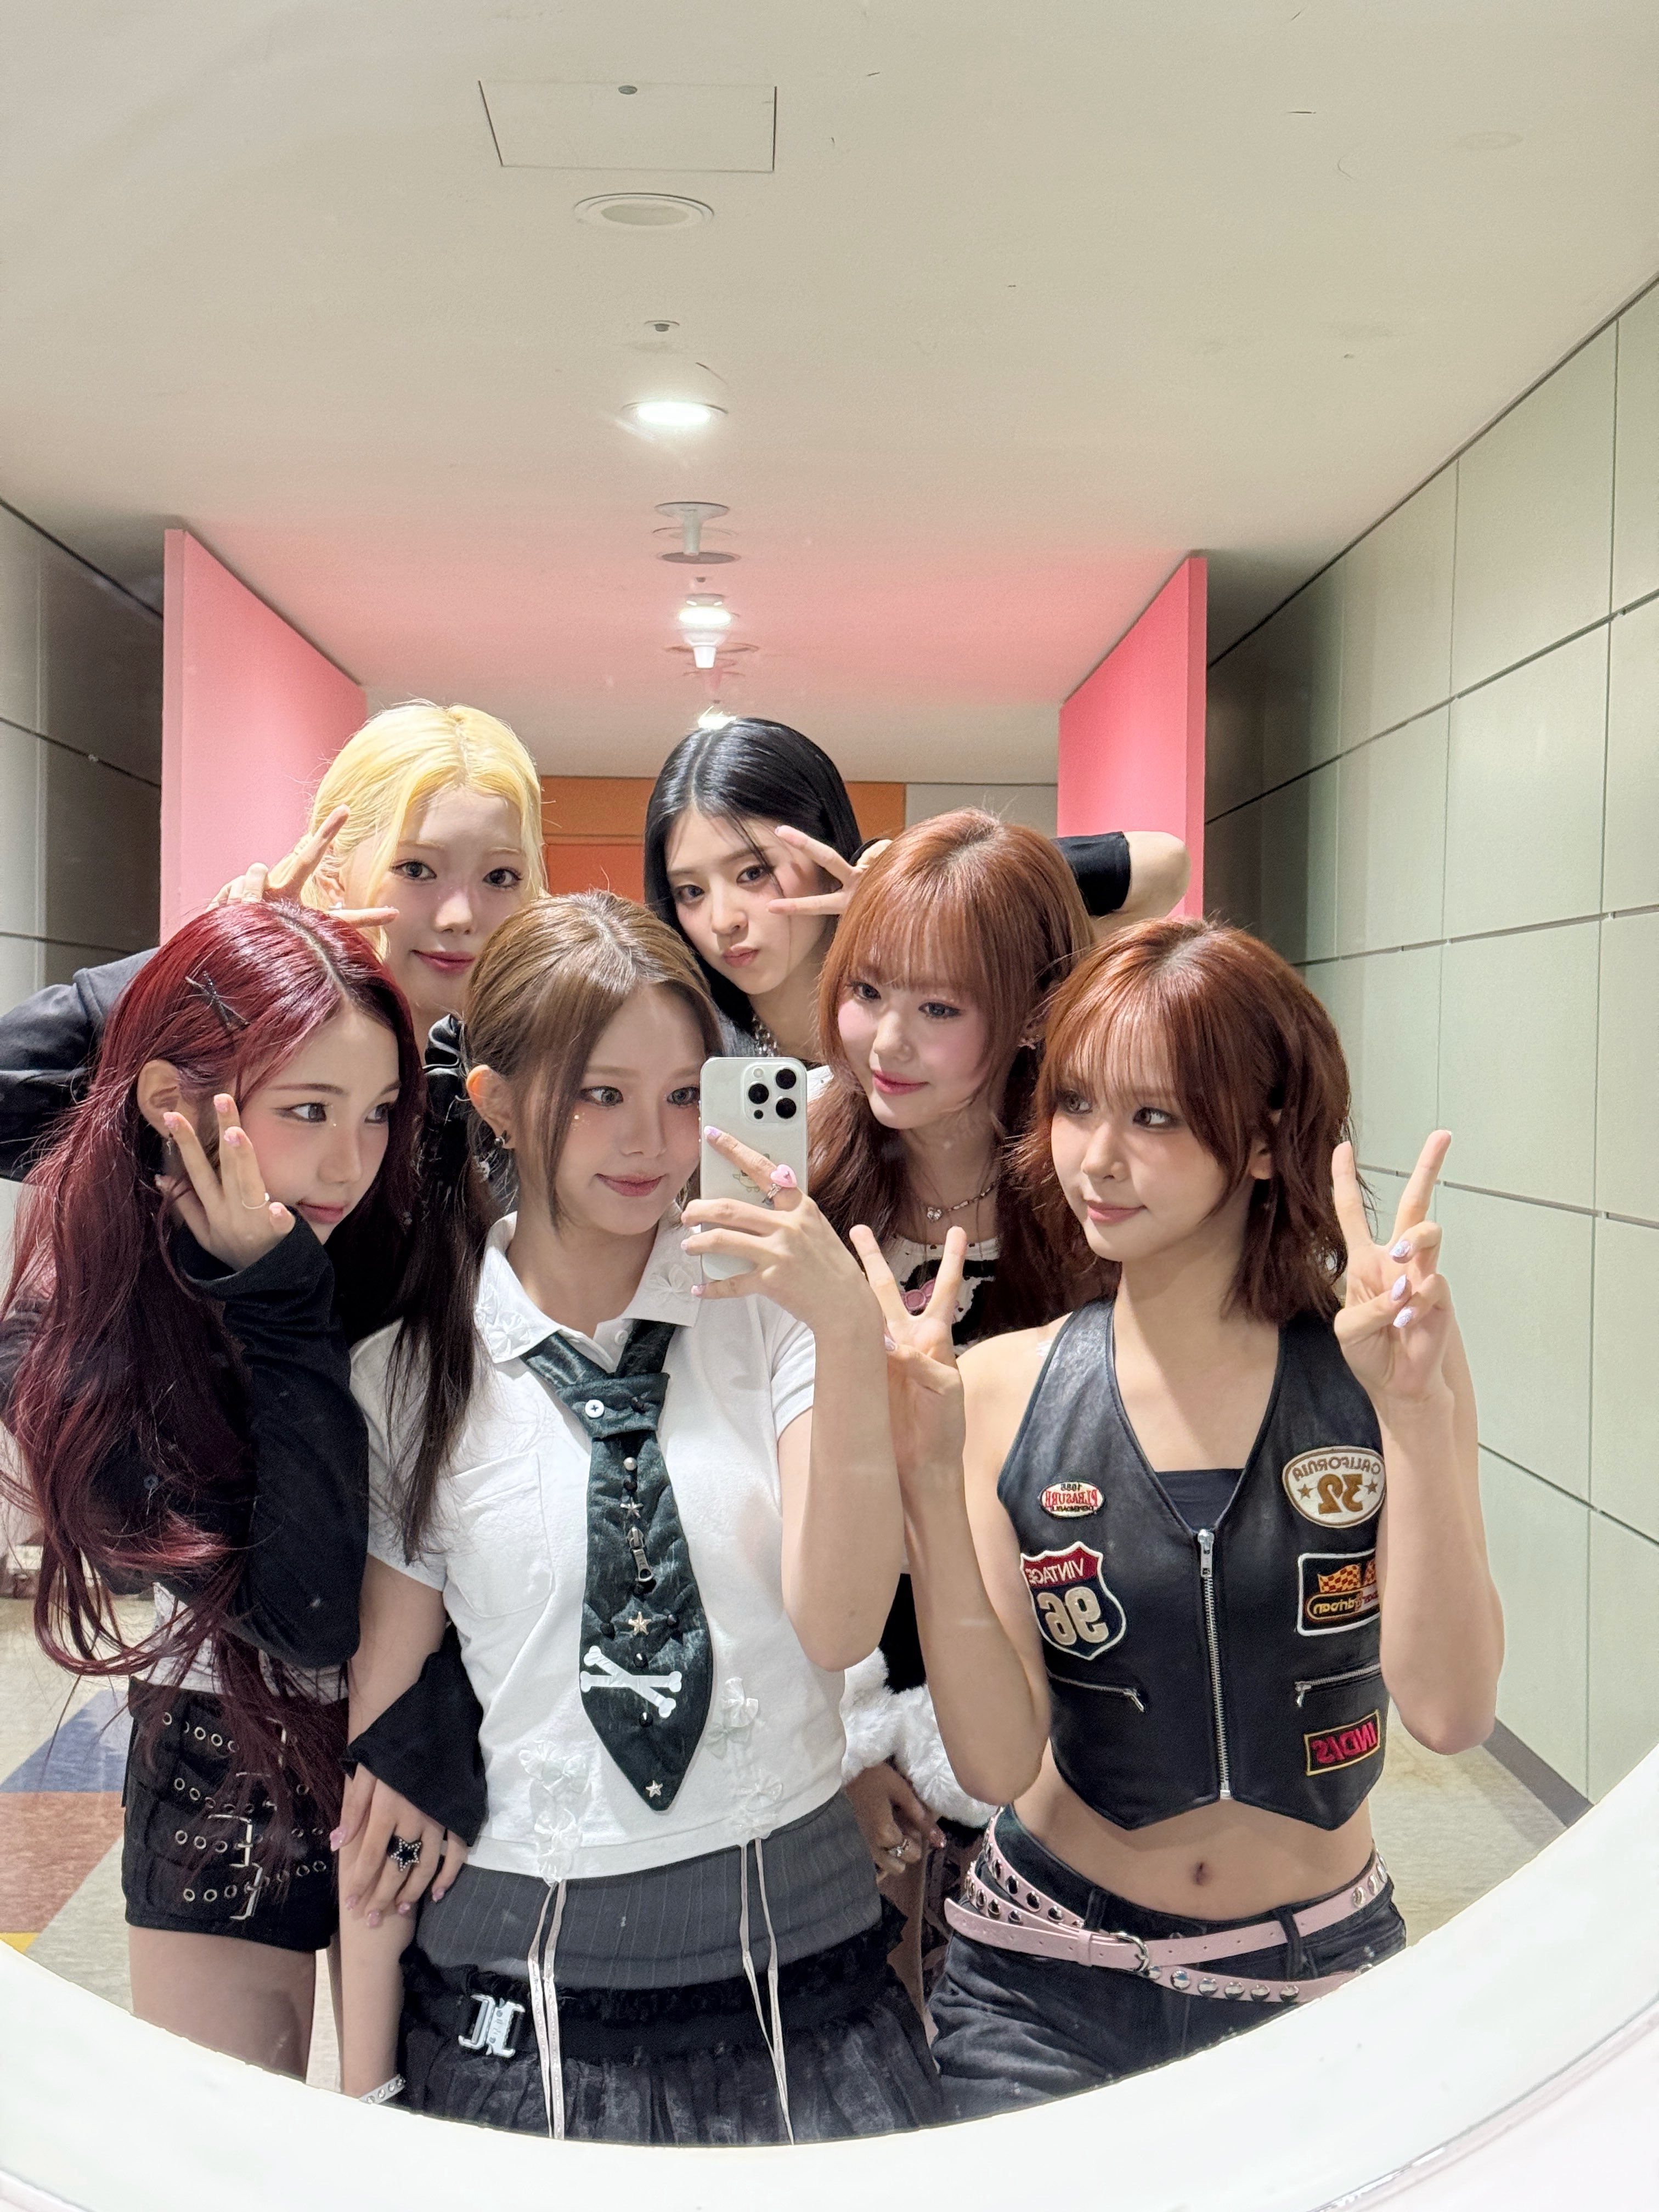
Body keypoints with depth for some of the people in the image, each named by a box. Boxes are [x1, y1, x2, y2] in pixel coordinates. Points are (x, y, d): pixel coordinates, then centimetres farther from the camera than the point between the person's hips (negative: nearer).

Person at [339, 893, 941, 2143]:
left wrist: (852, 1334, -23)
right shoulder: (412, 1372, -2)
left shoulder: (770, 1311, -3)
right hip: (521, 1982, 0)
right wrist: (366, 2084, 4)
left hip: (794, 1955, 0)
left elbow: (839, 1629, -12)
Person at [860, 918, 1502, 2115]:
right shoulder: (1003, 1390, -9)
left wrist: (1415, 1410, -27)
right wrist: (928, 1473, -24)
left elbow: (1451, 1710, -18)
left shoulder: (1384, 1366, -10)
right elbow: (998, 1760, -14)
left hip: (1322, 1974, 1)